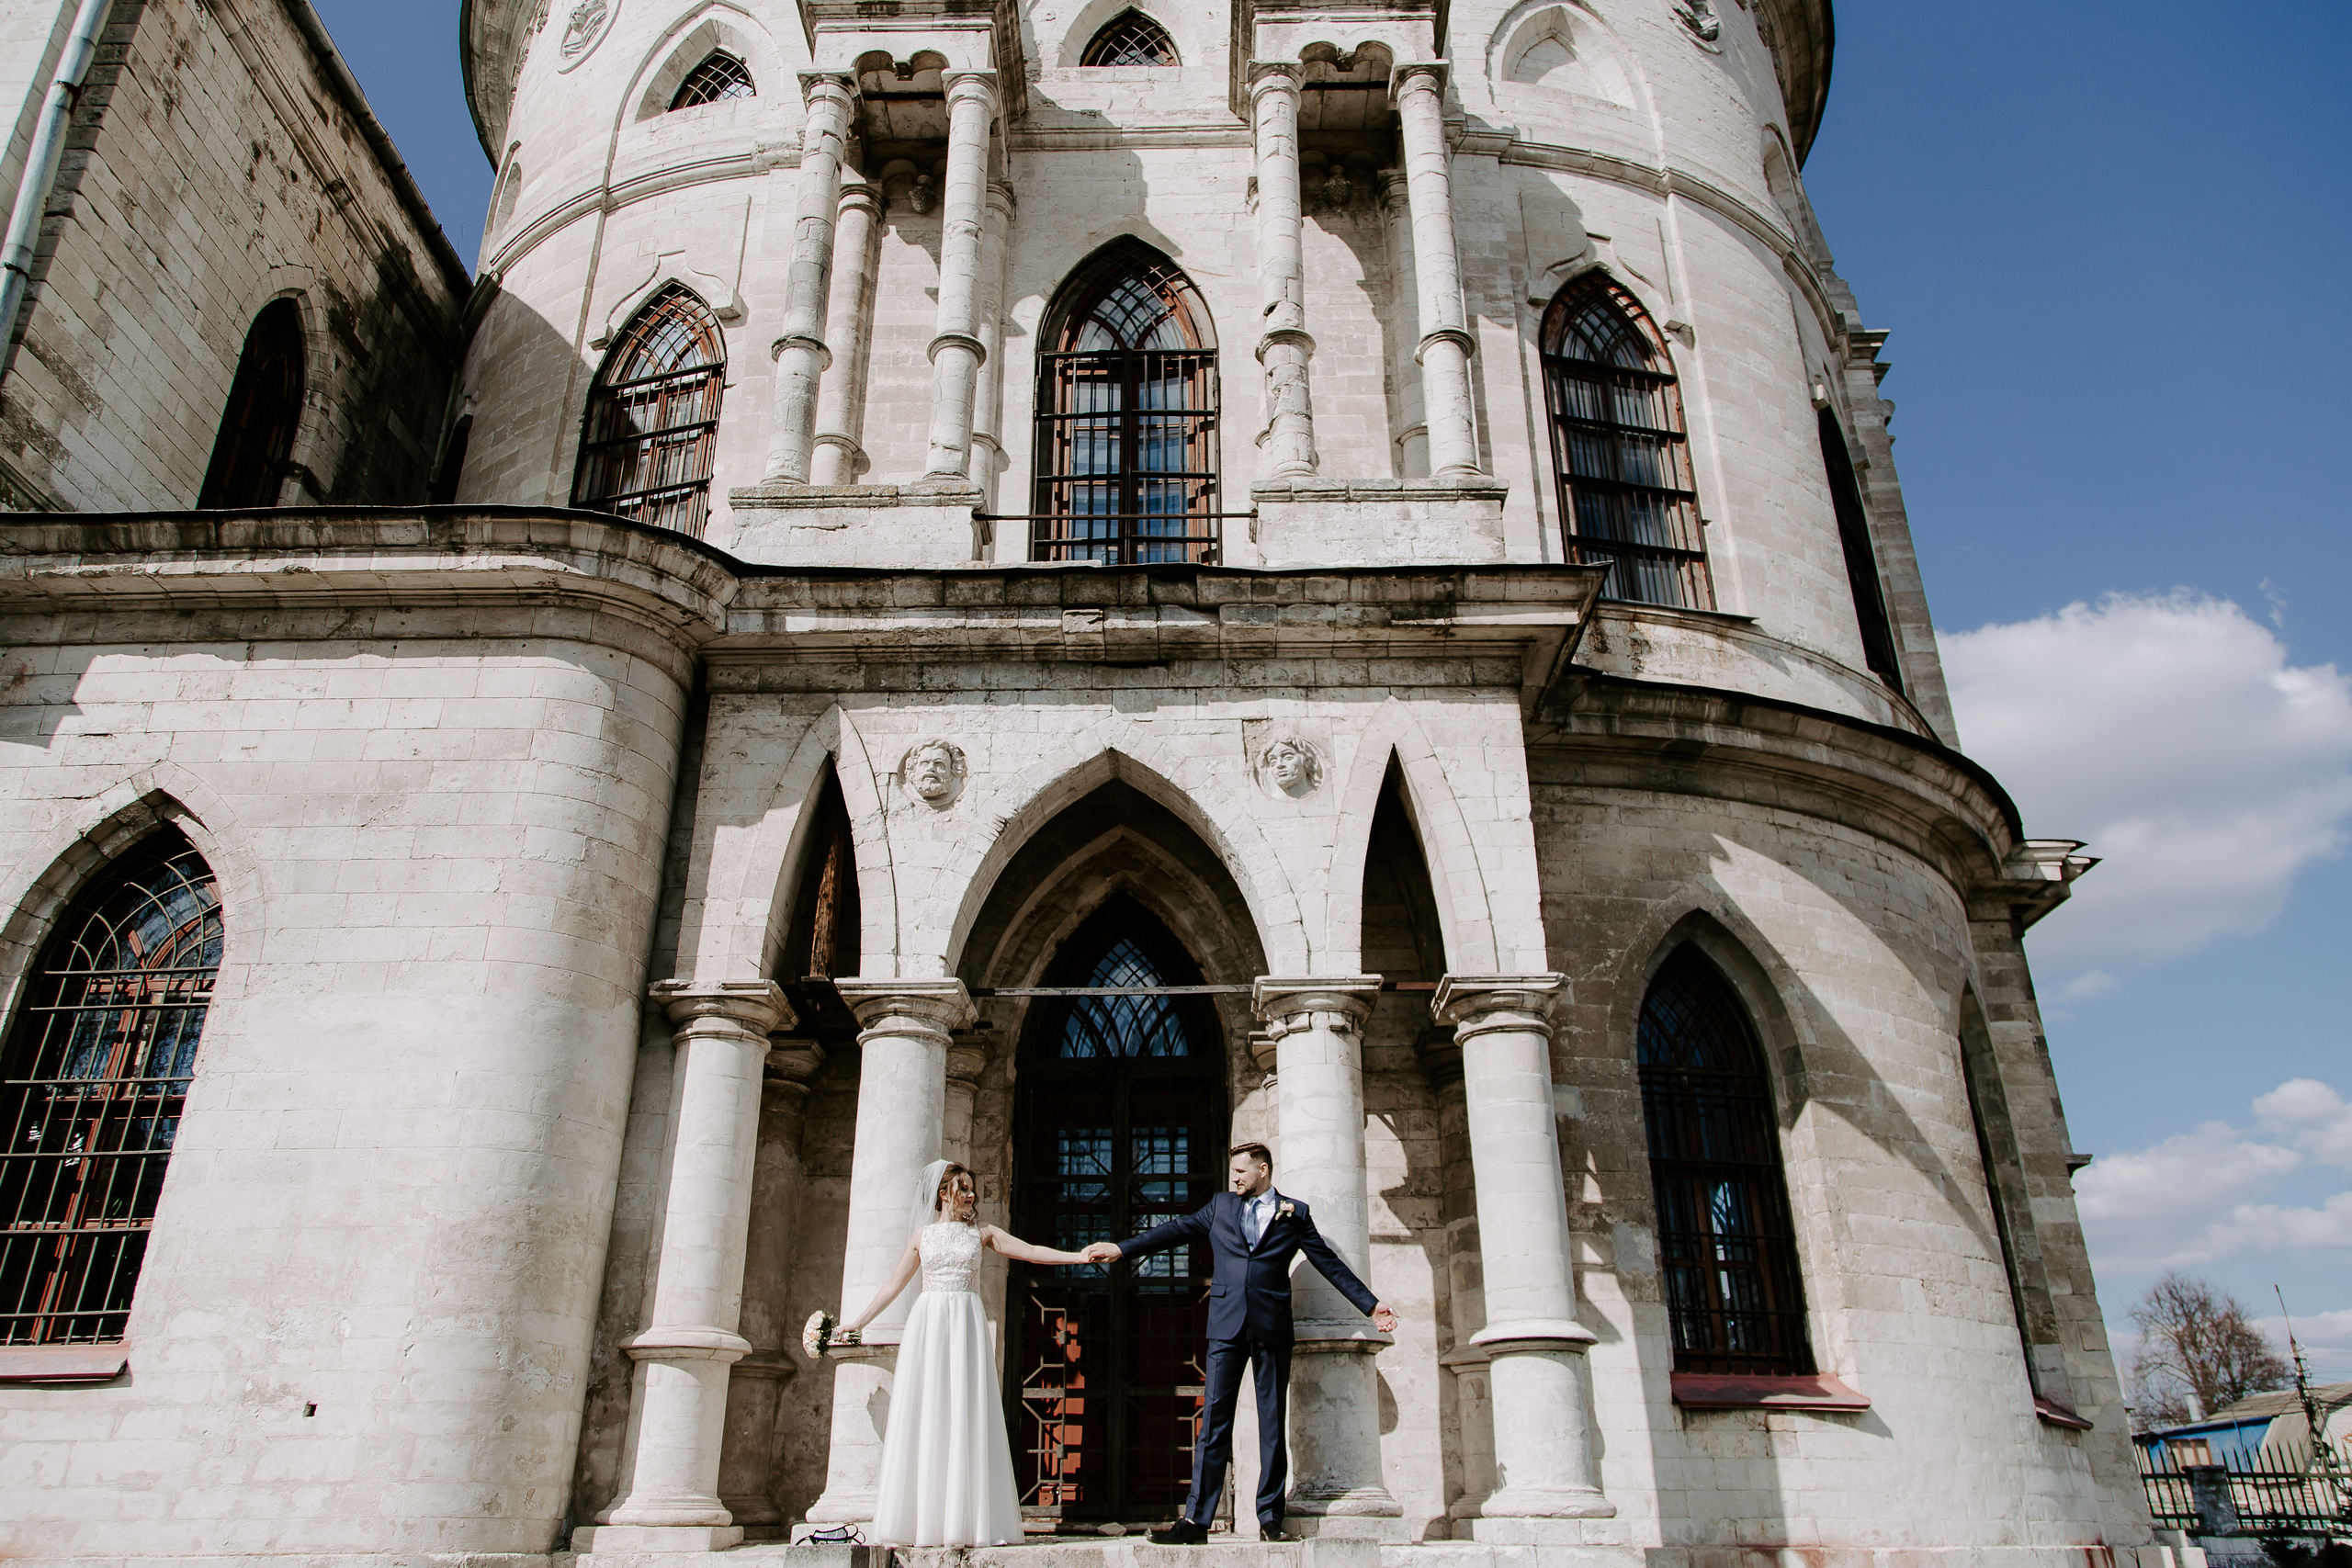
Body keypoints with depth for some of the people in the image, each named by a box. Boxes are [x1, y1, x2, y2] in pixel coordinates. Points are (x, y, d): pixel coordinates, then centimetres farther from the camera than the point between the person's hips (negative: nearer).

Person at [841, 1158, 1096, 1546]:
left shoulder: (982, 1234, 12)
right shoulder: (922, 1235, 13)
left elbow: (1033, 1252, 6)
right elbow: (894, 1285, 18)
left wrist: (1080, 1256, -4)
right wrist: (858, 1323, 17)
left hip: (966, 1322, 0)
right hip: (927, 1321, 0)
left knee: (966, 1416, -6)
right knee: (923, 1416, -4)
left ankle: (964, 1521, -5)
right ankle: (919, 1522, -1)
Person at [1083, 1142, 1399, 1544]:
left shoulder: (1295, 1214, 8)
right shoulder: (1220, 1205, 14)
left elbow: (1330, 1263, 9)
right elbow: (1177, 1230, 12)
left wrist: (1370, 1305, 5)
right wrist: (1120, 1249, 7)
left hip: (1272, 1329, -1)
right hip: (1226, 1326, 1)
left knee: (1272, 1423, 3)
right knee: (1214, 1422, -1)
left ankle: (1270, 1518, 11)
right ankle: (1196, 1520, 0)